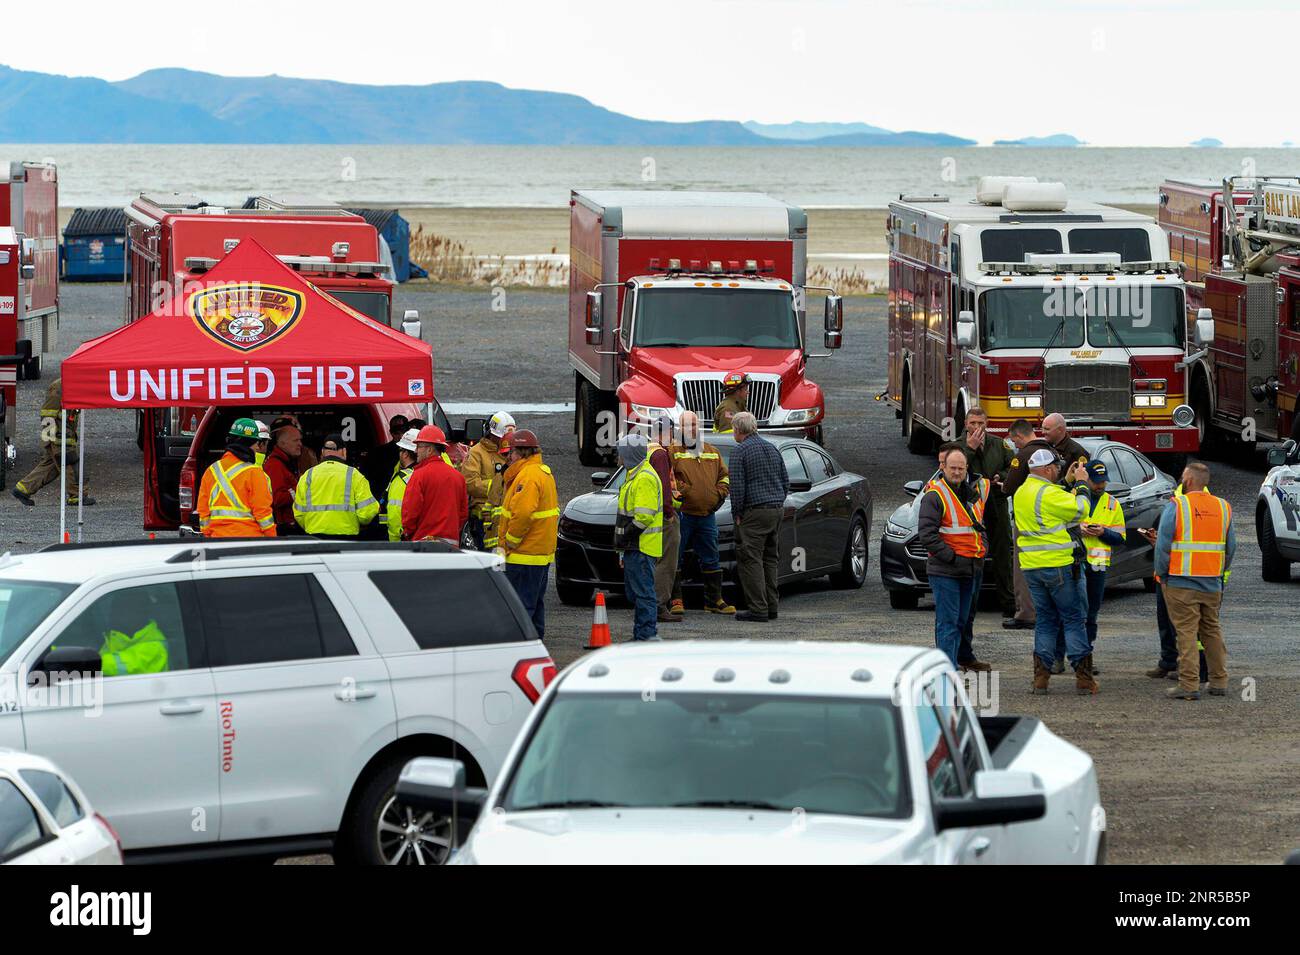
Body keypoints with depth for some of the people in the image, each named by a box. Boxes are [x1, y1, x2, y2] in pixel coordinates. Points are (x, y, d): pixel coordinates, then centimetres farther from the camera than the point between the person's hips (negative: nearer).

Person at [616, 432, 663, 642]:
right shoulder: (633, 475, 19)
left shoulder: (645, 479, -16)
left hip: (641, 546, -11)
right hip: (635, 546, 11)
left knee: (643, 592, -10)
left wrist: (624, 537, -16)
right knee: (635, 593, 14)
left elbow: (644, 516, -23)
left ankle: (648, 634, -10)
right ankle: (640, 634, 19)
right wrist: (624, 549, 22)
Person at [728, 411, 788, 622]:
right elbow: (786, 481, 18)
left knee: (751, 560, -7)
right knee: (770, 559, 13)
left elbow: (737, 486, -12)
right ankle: (771, 606, 12)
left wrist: (736, 514, -4)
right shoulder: (772, 448, 14)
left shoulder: (740, 451, -8)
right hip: (777, 510, 8)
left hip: (755, 512, -8)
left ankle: (758, 608, -13)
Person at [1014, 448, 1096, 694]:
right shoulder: (1048, 493, -15)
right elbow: (1080, 510, -10)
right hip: (1058, 564, -7)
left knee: (1044, 620, 13)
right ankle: (1083, 677, 1)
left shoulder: (1021, 493, 11)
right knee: (1074, 619, 1)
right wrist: (1080, 483, 3)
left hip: (1031, 567, 7)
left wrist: (1069, 482, 22)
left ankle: (1041, 676, 6)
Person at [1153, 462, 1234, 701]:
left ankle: (1189, 685, -7)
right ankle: (1219, 682, 18)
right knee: (1212, 631, 15)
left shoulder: (1176, 505, -8)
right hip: (1212, 583, 5)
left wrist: (1161, 574, 1)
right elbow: (1231, 546, 12)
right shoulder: (1223, 508, 8)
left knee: (1186, 632, -4)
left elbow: (1163, 544, -9)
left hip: (1181, 583, -5)